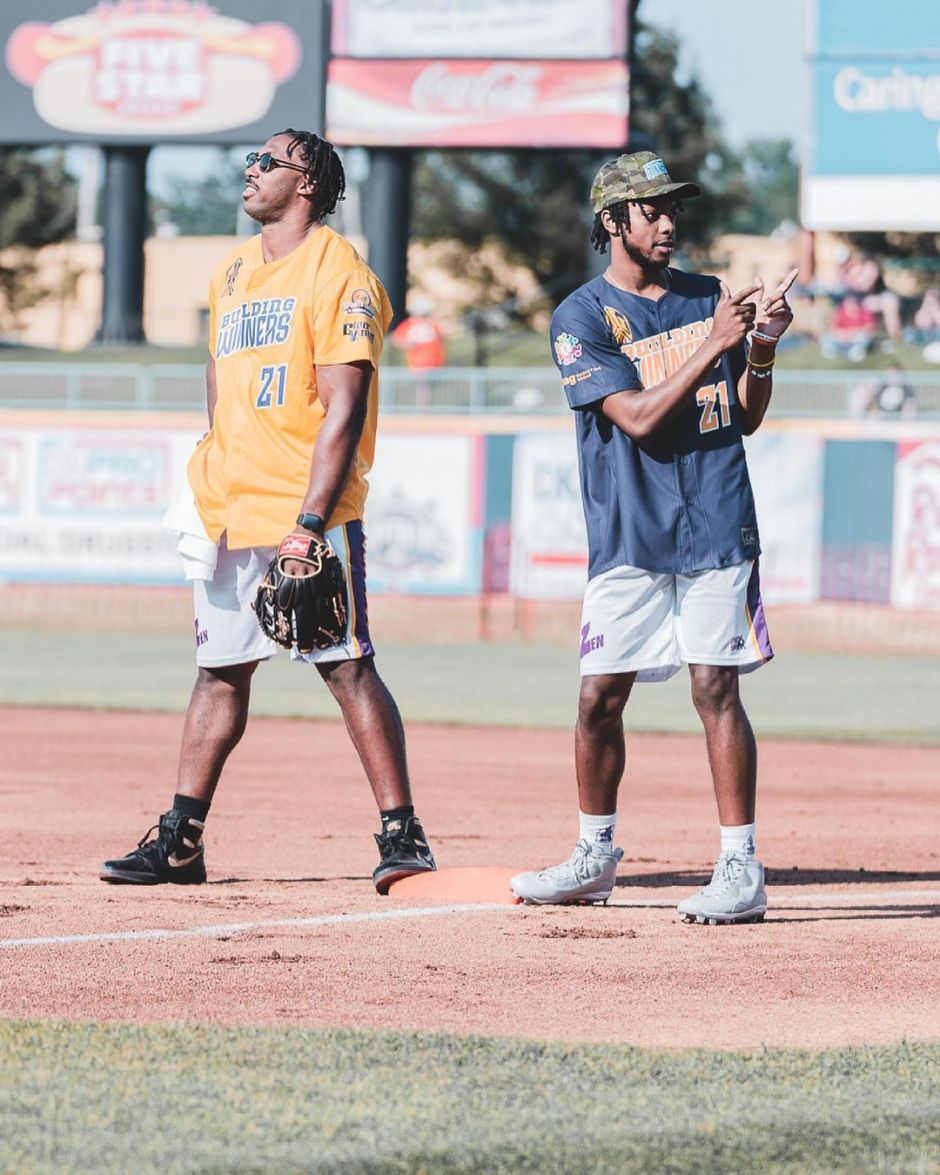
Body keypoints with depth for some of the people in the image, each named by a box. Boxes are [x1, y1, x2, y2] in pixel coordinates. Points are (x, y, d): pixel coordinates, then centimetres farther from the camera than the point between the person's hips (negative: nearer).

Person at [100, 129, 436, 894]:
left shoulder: (337, 273, -9)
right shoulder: (233, 271, 17)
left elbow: (343, 410, -15)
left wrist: (309, 524, -21)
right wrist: (211, 473, 15)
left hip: (309, 513, -7)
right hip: (232, 515, 8)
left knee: (349, 669, -9)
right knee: (220, 671, 9)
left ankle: (401, 833, -6)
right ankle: (180, 843, 11)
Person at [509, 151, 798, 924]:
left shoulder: (708, 300, 9)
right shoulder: (583, 317, -1)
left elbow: (746, 419, 12)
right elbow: (637, 417, -13)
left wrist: (761, 349, -6)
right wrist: (712, 346, -18)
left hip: (716, 526, 1)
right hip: (628, 536, -1)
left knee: (715, 686, -7)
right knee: (600, 695, 2)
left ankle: (741, 868, -7)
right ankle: (596, 857, 20)